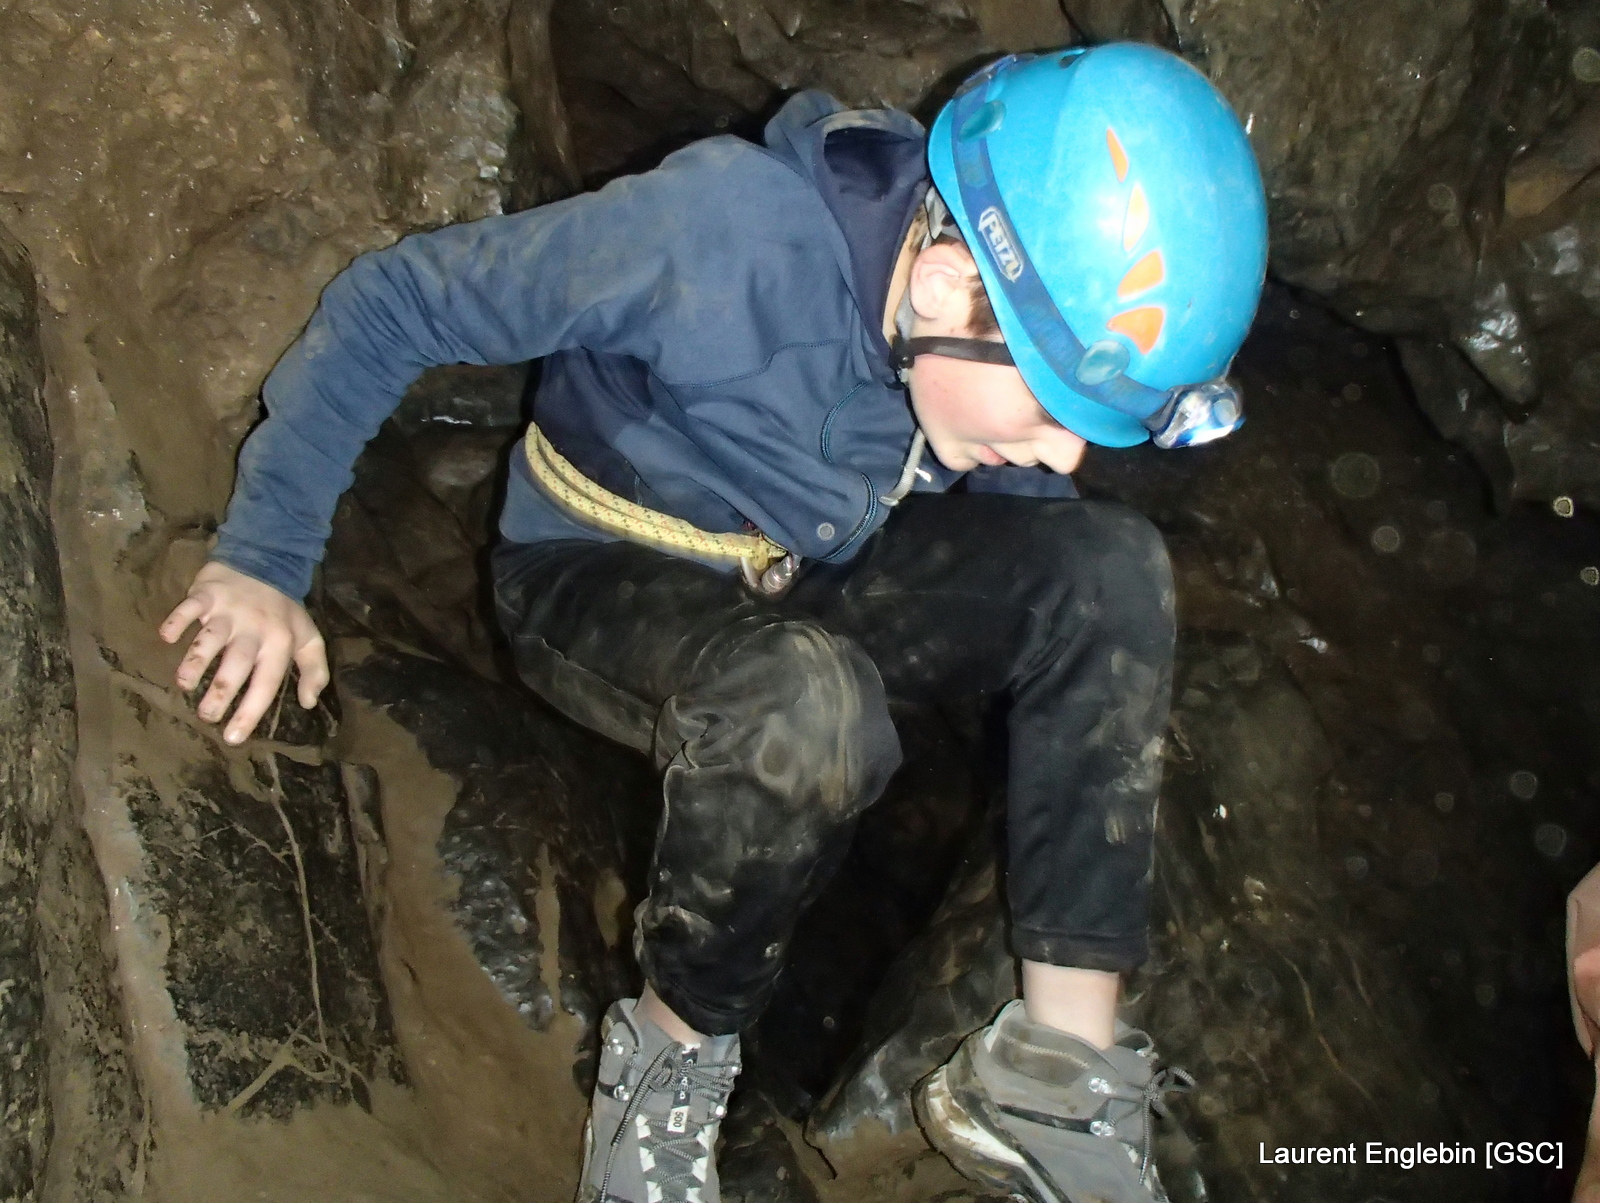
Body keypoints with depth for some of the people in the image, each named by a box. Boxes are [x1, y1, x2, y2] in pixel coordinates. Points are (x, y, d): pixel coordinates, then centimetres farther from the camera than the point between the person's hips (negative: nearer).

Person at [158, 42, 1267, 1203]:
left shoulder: (1015, 341, -16)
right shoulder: (726, 228, -32)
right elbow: (392, 302, -23)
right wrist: (263, 559, -22)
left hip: (809, 583, 5)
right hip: (605, 584, -5)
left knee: (1112, 566, -20)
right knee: (807, 707, -39)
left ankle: (1060, 1063, -16)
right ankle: (673, 1050, -11)